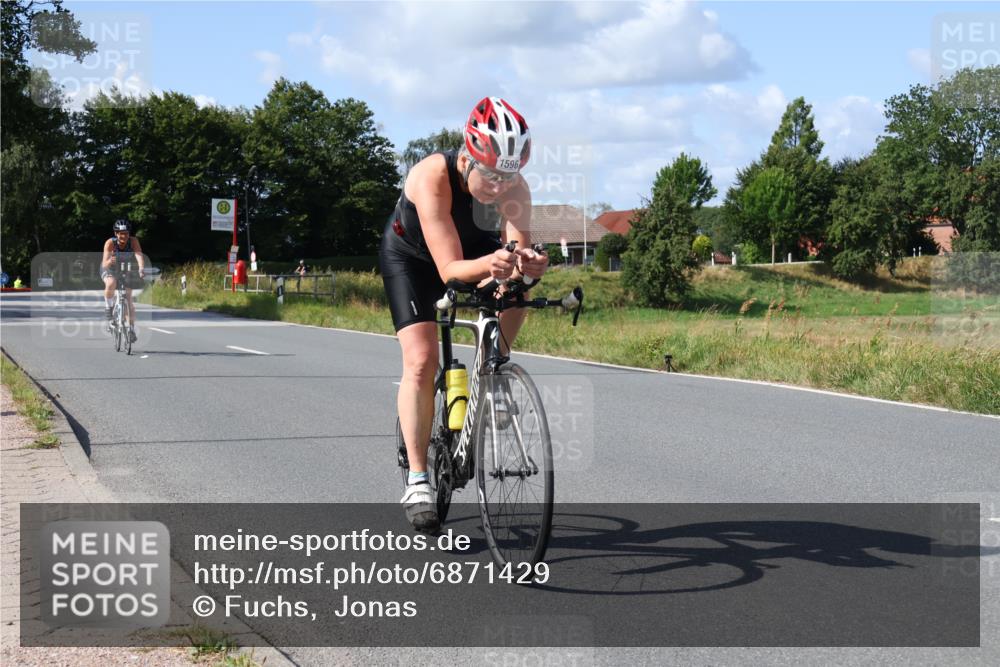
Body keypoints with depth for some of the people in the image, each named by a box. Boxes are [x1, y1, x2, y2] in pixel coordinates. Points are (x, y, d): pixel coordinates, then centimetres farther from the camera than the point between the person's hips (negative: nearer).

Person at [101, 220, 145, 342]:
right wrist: (110, 261, -61)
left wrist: (141, 268, -59)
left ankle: (131, 329, 3)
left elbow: (139, 255, -40)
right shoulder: (110, 243, -30)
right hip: (110, 269, -2)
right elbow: (104, 264, -38)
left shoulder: (133, 241, -26)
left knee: (128, 299, -7)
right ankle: (108, 308, -9)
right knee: (111, 284, -35)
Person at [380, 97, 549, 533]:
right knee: (421, 360, -18)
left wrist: (527, 264, -57)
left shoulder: (515, 188, -28)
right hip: (411, 255, -3)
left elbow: (518, 252, -33)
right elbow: (450, 269, -43)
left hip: (475, 249, 3)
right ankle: (417, 481, -10)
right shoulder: (432, 177, -39)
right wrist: (488, 264, -63)